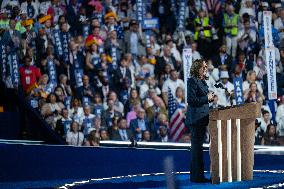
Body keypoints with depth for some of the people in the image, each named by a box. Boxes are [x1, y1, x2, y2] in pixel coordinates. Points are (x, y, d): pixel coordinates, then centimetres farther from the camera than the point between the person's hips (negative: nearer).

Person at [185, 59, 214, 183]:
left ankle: (198, 175, 16)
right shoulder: (192, 81, -12)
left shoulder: (202, 81, 16)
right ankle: (196, 176, -4)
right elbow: (191, 100, -19)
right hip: (195, 118, -9)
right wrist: (206, 98, -14)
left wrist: (210, 97, 6)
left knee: (198, 146, 12)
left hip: (202, 118, 9)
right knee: (197, 146, -7)